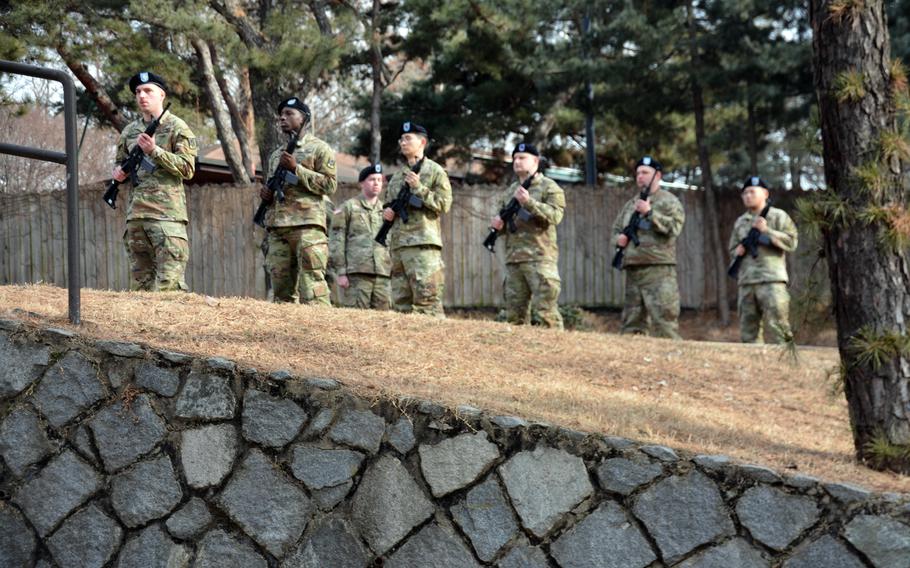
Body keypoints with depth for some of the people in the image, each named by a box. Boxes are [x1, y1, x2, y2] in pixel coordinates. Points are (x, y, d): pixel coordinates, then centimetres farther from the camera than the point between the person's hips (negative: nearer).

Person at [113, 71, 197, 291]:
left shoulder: (177, 128, 0)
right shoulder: (130, 131, 17)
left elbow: (188, 169, -7)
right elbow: (120, 163, 29)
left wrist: (154, 151, -15)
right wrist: (118, 172, 5)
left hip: (167, 214, -6)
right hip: (135, 214, 6)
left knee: (169, 283, -13)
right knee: (140, 281, 8)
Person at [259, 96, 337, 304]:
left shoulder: (319, 148, 6)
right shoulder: (276, 155, 24)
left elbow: (330, 185, -4)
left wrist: (296, 168, -11)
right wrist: (266, 194, 7)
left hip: (308, 225, -6)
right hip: (277, 228, 6)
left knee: (311, 289, -15)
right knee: (282, 291, 2)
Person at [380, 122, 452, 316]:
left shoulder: (435, 171, 2)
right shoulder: (397, 176, 21)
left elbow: (444, 204, -6)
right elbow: (387, 203, 28)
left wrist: (418, 187, -13)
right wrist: (386, 212, 4)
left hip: (422, 243, -7)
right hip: (397, 243, 7)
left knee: (427, 299, -13)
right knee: (401, 302, 5)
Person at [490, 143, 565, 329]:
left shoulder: (549, 187, 1)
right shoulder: (510, 191, 21)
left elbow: (555, 215, -13)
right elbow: (501, 219, 28)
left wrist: (528, 202, -23)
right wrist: (498, 224, 4)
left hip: (539, 259, -7)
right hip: (513, 259, 7)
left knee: (545, 313, -12)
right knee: (514, 314, 6)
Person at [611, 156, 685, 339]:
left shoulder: (668, 201, 3)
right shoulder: (630, 204, 22)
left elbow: (674, 227, -12)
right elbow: (616, 229, 28)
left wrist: (650, 212, -17)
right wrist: (618, 238, 5)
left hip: (659, 270, -7)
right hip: (633, 269, 7)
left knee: (664, 321, -13)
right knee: (631, 323, 7)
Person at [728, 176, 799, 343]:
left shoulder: (778, 216, 5)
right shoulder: (740, 222, 21)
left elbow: (791, 242, -5)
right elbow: (732, 249, 25)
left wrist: (767, 230, -12)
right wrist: (738, 251, 2)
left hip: (771, 279, -5)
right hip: (746, 282, 5)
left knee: (777, 328, -11)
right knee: (748, 331, 5)